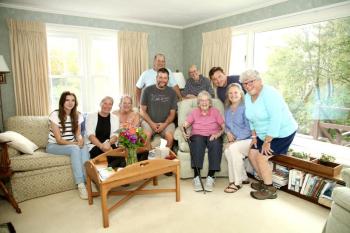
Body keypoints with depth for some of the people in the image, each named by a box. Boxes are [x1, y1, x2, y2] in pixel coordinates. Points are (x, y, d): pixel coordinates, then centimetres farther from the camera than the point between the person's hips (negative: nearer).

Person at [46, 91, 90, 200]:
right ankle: (80, 184, -32)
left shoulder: (77, 115, 1)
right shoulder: (55, 115, -14)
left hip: (71, 145, 4)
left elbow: (78, 133, 1)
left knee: (84, 148, -29)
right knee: (75, 149, -33)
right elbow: (59, 140, -17)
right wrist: (75, 144, -29)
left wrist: (80, 140, -23)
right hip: (54, 146, -4)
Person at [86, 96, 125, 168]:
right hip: (94, 146, -3)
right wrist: (101, 146, -24)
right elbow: (90, 135, -7)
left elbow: (115, 135, 1)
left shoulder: (115, 118, 13)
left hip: (110, 146, 3)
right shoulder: (91, 116, 6)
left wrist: (108, 143, -23)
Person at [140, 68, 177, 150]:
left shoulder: (172, 92, 4)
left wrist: (165, 124, -13)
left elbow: (172, 113, 5)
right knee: (146, 135, -30)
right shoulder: (147, 90, 1)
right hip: (149, 121, 0)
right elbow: (142, 111, 2)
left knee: (170, 137, -27)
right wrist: (151, 123, -12)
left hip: (166, 122, 1)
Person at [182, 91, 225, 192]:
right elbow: (184, 125, 1)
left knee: (215, 144, -34)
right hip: (198, 136, 0)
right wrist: (184, 132, -21)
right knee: (197, 142, -35)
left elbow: (224, 127, 0)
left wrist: (218, 134, -19)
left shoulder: (215, 111, 10)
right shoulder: (194, 112, 12)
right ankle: (196, 176, -37)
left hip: (213, 136, 0)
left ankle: (211, 177, -33)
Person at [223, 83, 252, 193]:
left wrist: (236, 140, -20)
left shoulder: (245, 107, -8)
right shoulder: (228, 109, 14)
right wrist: (228, 133, -3)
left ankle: (237, 182, -16)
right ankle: (243, 178, -6)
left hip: (249, 139, -5)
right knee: (227, 151, -26)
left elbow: (248, 128, -14)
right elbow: (227, 126, 20)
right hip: (235, 142, 5)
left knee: (233, 148, -31)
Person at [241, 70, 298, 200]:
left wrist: (267, 141, -26)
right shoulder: (247, 97, 1)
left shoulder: (269, 94, -24)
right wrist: (254, 136, 5)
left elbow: (276, 119, -29)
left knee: (261, 158, -13)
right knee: (252, 154, 4)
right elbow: (252, 119, 12)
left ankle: (270, 190, 5)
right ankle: (264, 181, 24)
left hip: (282, 132, -8)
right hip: (264, 134, 8)